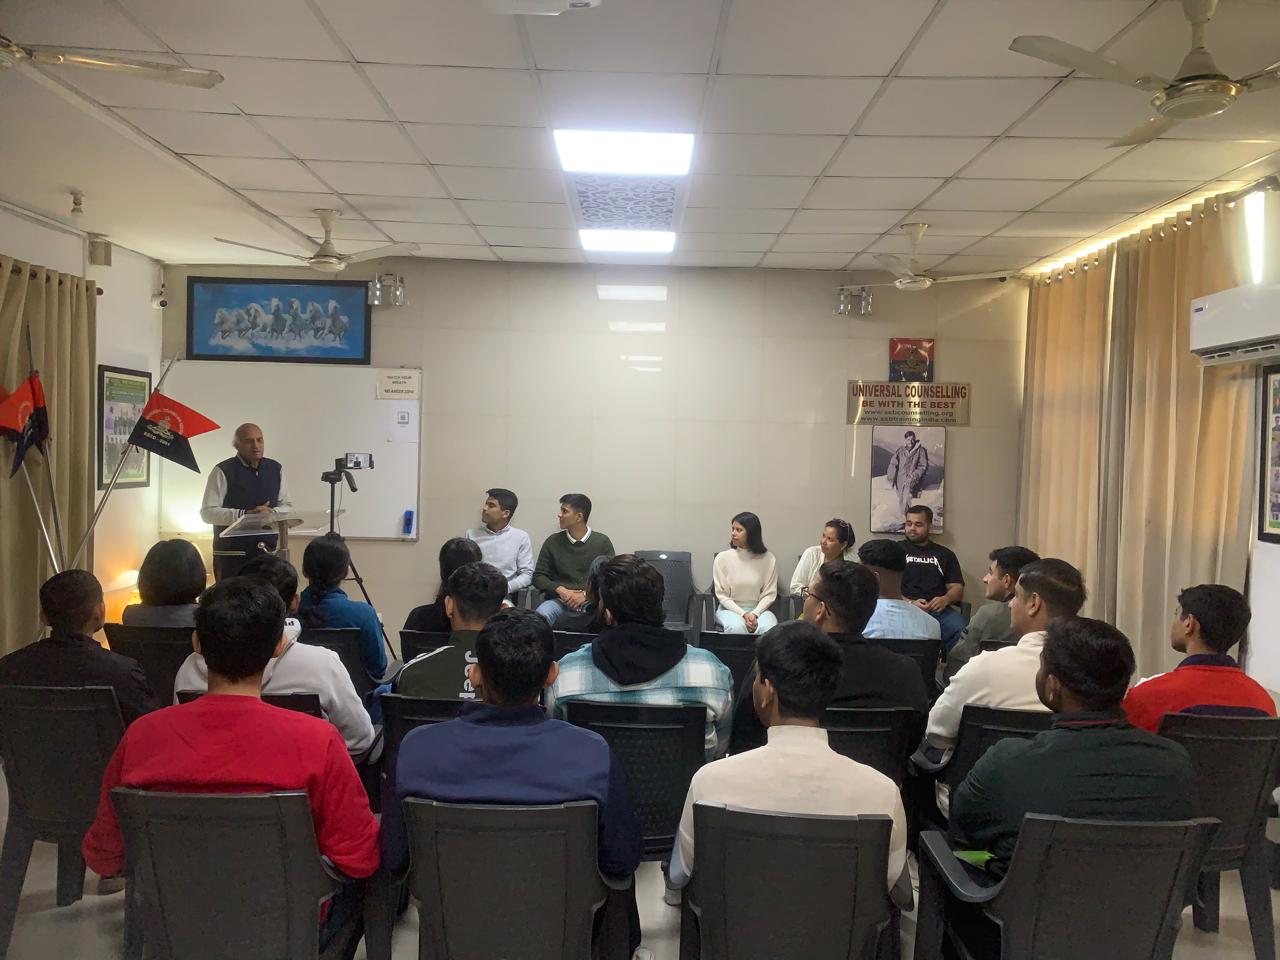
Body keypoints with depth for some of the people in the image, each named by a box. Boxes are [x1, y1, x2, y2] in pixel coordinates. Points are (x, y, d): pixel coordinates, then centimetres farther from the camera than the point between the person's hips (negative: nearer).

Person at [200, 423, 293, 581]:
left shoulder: (275, 469, 9)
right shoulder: (223, 472, -5)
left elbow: (288, 506, 13)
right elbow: (207, 512, -9)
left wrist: (272, 513, -9)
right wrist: (245, 514, -20)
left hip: (267, 551, 4)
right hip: (231, 555, -4)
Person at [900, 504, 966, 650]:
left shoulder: (945, 554, 22)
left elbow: (957, 588, 16)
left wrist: (945, 599, -7)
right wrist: (910, 603, -12)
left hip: (938, 609, 2)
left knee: (961, 631, -30)